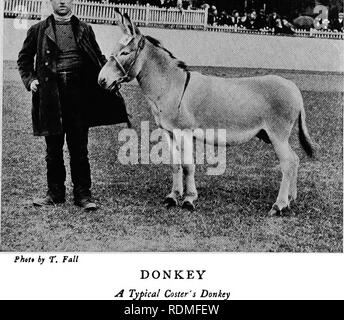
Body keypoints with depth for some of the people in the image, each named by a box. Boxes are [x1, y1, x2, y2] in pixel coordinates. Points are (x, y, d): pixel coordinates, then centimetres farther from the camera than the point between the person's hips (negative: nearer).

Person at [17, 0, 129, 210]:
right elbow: (24, 58, 18)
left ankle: (83, 194, 9)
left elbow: (98, 59, 13)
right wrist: (29, 79, 4)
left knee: (79, 148, 2)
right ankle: (55, 193, 18)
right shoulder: (39, 30, 10)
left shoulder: (84, 30, 11)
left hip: (78, 93, -1)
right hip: (50, 95, 1)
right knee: (53, 148, 8)